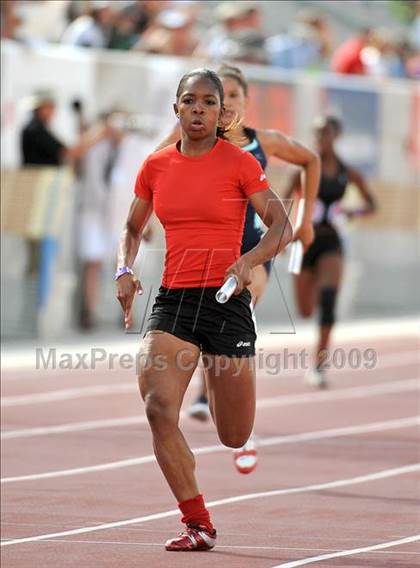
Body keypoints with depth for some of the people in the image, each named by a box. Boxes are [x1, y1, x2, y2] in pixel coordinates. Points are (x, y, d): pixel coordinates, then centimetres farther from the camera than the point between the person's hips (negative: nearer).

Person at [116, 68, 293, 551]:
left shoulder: (239, 163, -3)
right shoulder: (156, 166, 7)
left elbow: (282, 227, -6)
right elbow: (133, 229, 20)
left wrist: (249, 260, -25)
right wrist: (124, 271, 1)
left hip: (226, 299, -2)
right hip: (172, 299, 2)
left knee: (235, 438, 4)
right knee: (158, 407, -21)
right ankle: (197, 524, -11)